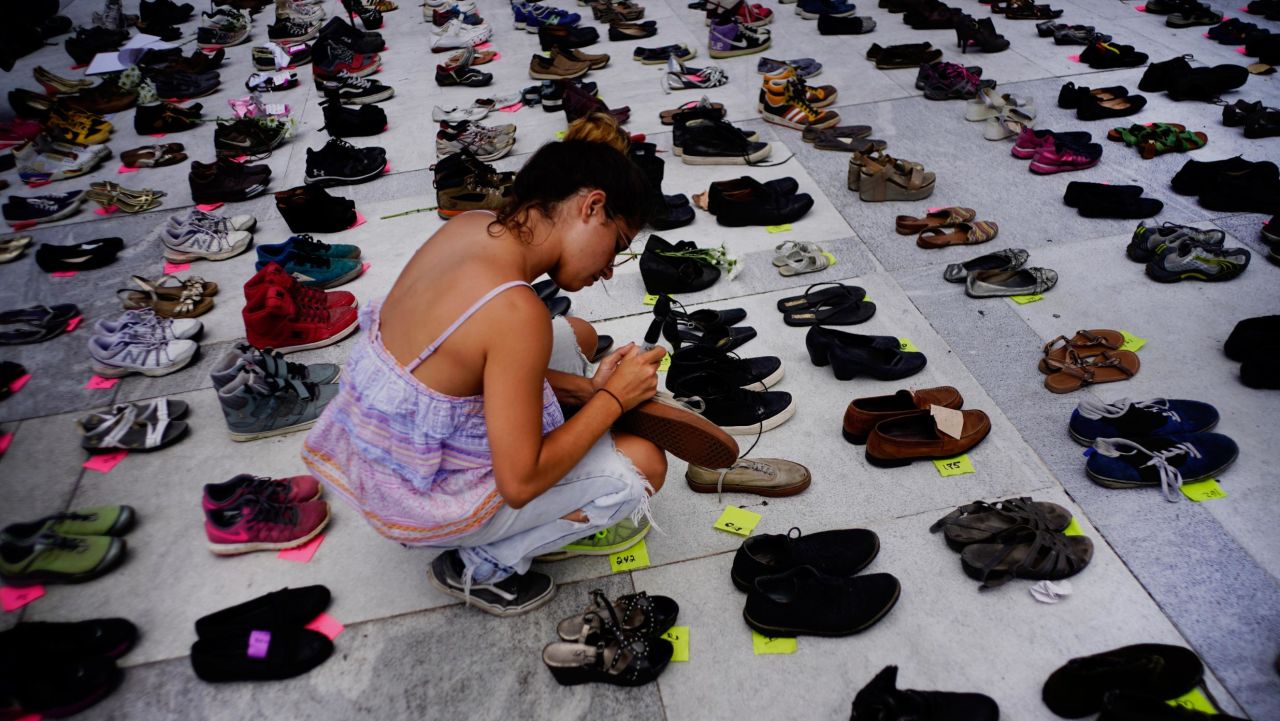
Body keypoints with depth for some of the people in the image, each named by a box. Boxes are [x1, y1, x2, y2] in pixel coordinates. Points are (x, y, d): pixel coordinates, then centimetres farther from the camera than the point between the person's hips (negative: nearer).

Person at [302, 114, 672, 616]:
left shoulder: (470, 226, -8)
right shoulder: (516, 311, -31)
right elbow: (520, 484, -24)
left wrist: (583, 388, -1)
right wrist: (612, 398, -15)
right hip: (416, 501, -8)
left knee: (576, 336, 14)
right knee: (642, 465, -6)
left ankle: (560, 517, 17)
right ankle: (481, 566, 7)